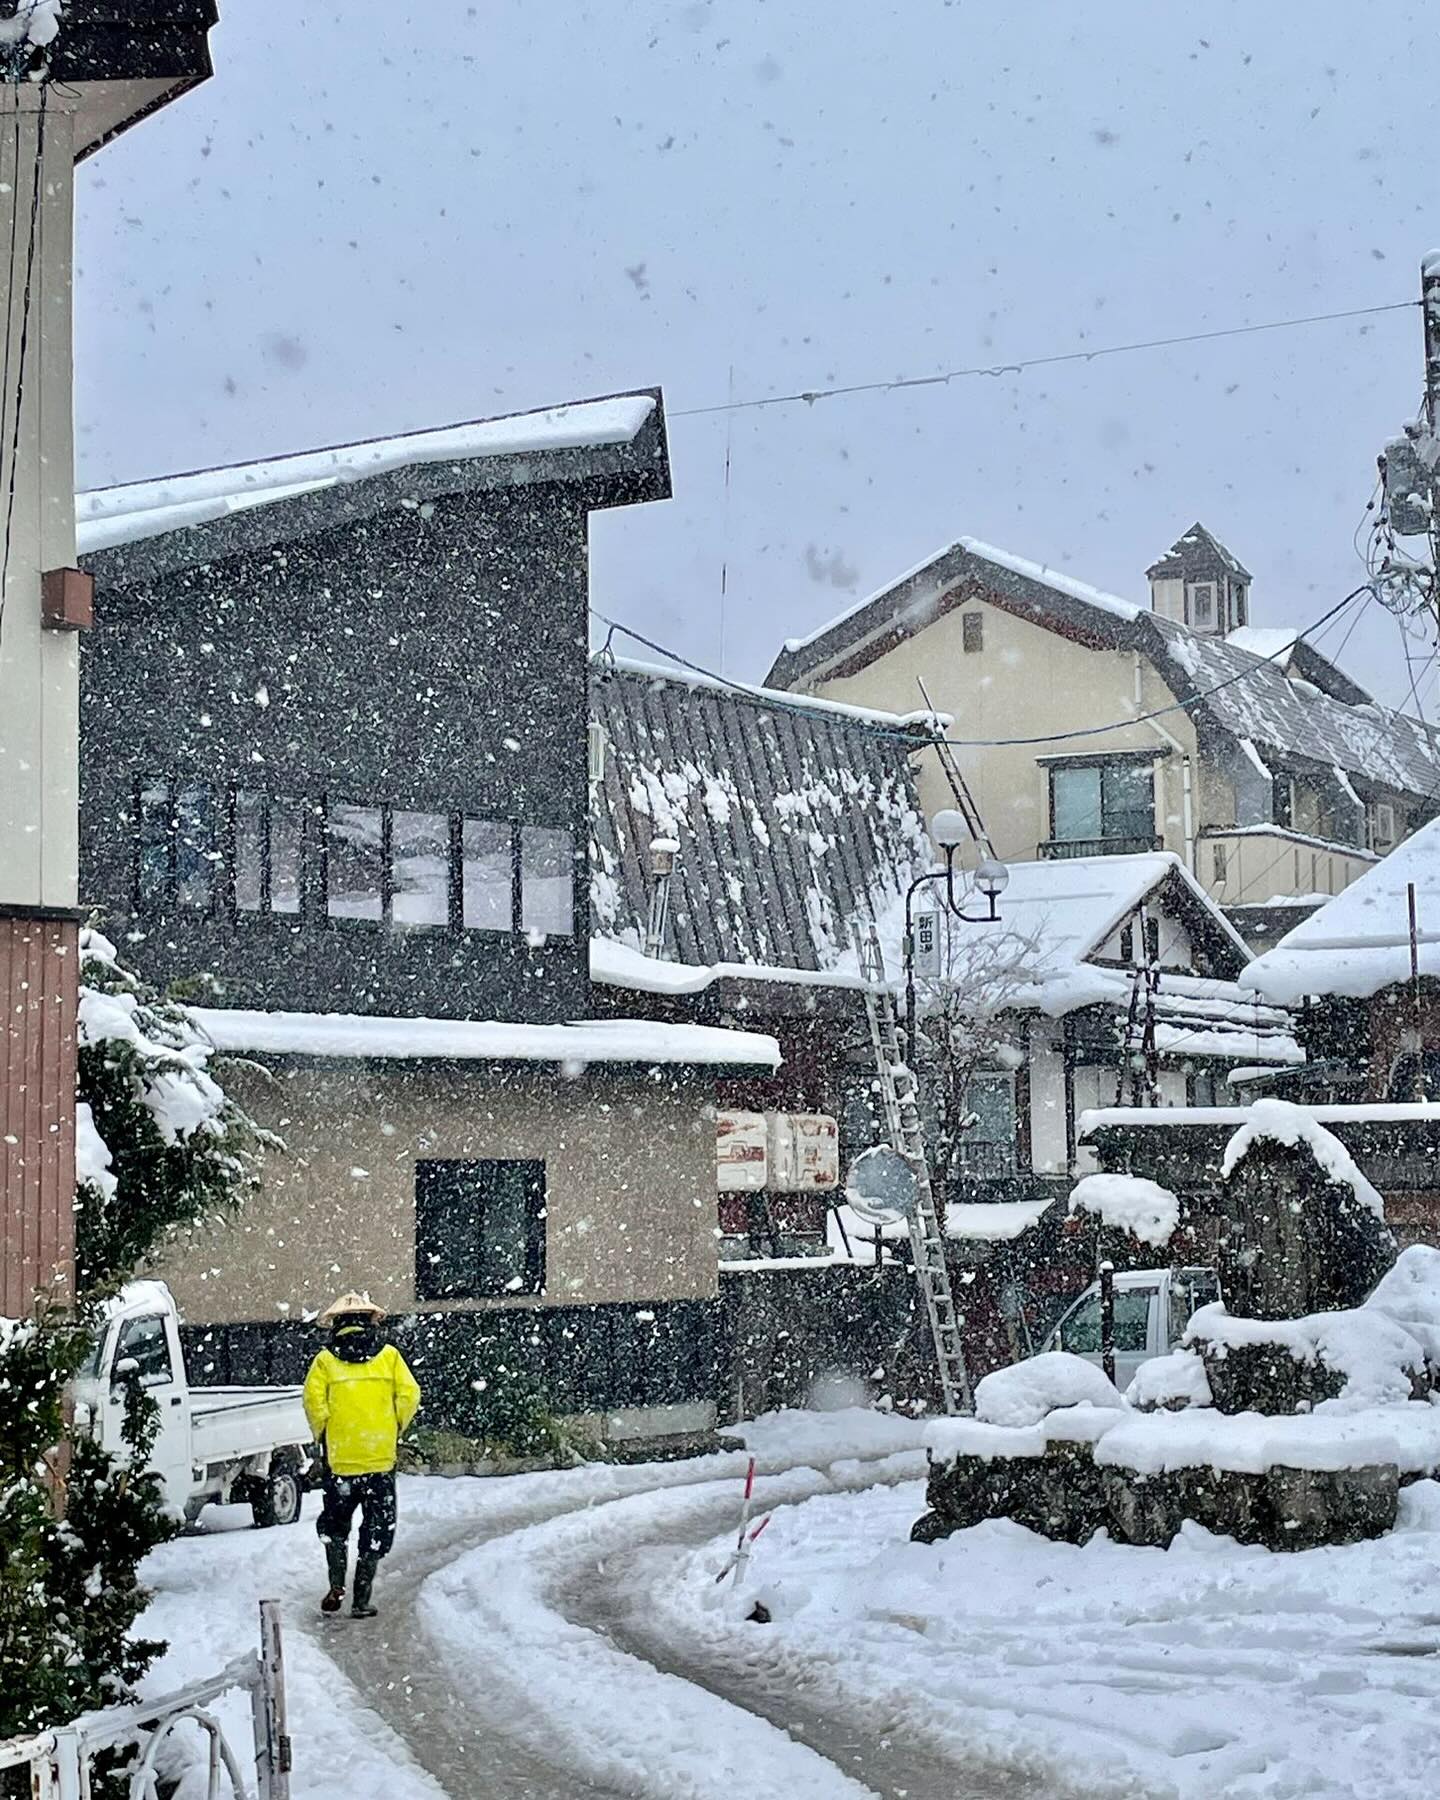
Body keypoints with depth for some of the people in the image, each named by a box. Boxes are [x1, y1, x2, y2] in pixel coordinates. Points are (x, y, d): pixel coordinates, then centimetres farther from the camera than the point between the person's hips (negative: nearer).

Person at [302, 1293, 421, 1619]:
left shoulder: (326, 1360, 1)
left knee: (333, 1524, 19)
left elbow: (313, 1399, -11)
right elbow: (409, 1395, -5)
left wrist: (323, 1435, 3)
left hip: (340, 1458, 0)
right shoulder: (388, 1356, 3)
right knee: (376, 1532, 8)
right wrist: (394, 1431, 8)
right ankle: (361, 1600, 6)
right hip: (381, 1458, 0)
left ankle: (336, 1585, 5)